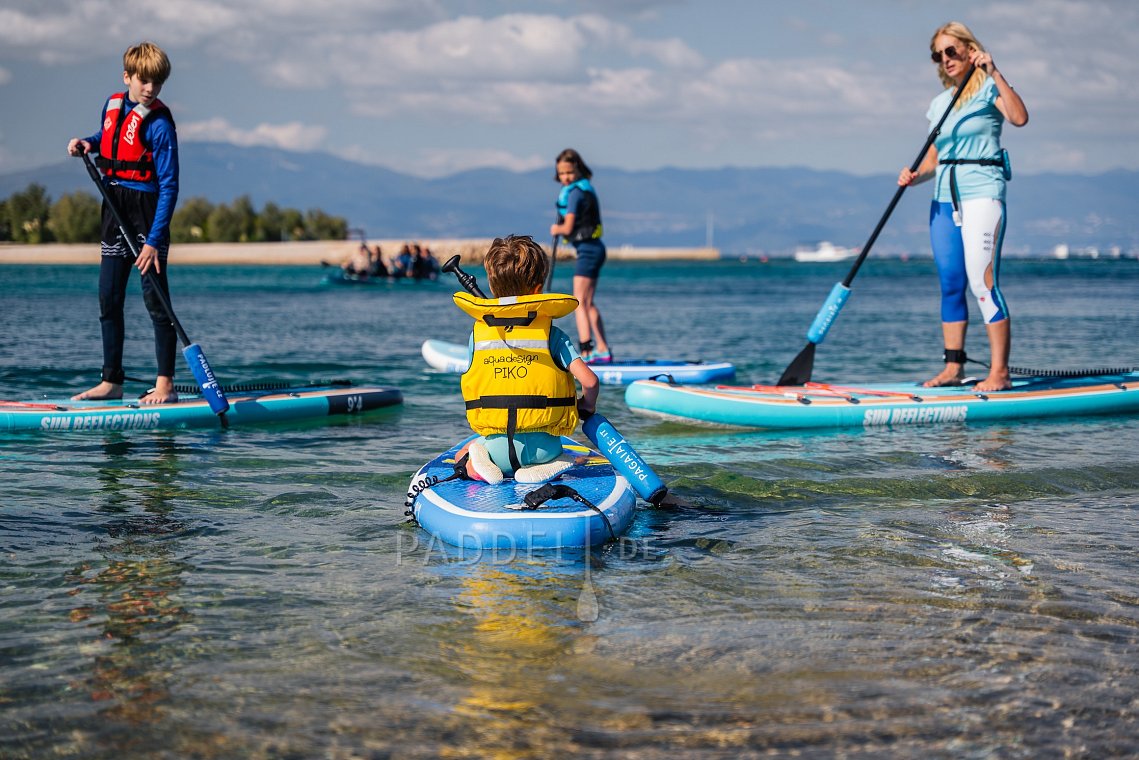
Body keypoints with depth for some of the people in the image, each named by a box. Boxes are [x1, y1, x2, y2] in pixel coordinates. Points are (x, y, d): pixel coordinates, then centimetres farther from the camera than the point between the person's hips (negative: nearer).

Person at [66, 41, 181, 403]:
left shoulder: (159, 123, -14)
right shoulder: (113, 105, 7)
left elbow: (169, 187, -17)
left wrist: (153, 241, -23)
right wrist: (87, 143, 6)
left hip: (148, 210, -7)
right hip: (115, 209, 7)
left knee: (155, 299, -6)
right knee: (108, 299, 8)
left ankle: (165, 384, -1)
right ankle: (112, 381, 16)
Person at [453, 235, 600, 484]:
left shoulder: (478, 334, 1)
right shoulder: (552, 334, -4)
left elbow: (472, 388, 8)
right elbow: (590, 381, -10)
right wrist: (587, 406, 11)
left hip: (496, 448, 1)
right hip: (543, 447, -1)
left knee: (463, 454, 32)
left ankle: (475, 463, -4)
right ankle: (538, 469, -2)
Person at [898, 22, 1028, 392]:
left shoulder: (988, 89, -1)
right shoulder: (939, 103, 17)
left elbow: (1020, 117, -20)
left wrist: (994, 72, -22)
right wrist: (914, 176, -2)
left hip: (981, 193, -7)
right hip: (944, 198, 7)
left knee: (982, 280, -15)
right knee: (951, 284, 6)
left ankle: (999, 372, -14)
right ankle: (953, 368, 11)